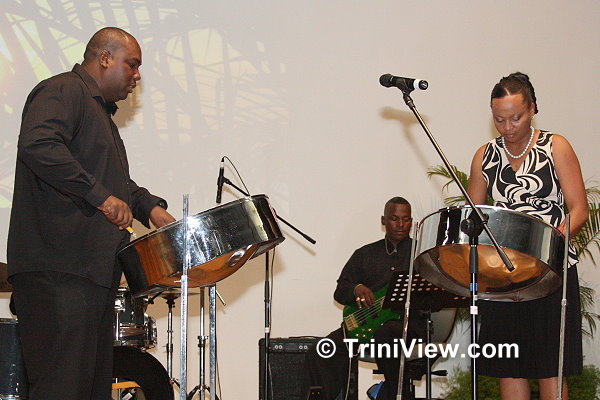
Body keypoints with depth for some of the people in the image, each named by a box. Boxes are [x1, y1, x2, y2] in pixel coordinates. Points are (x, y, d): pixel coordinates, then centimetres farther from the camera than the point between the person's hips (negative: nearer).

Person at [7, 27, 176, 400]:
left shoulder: (100, 111, 28)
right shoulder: (63, 91, -4)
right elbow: (37, 145, -24)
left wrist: (148, 207, 16)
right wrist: (100, 196, -24)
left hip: (95, 270, 11)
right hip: (58, 272, -11)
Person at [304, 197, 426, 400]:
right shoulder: (365, 254, 21)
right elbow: (340, 291, 17)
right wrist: (357, 289, -5)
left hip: (409, 323, -3)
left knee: (386, 333, -40)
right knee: (319, 353, -20)